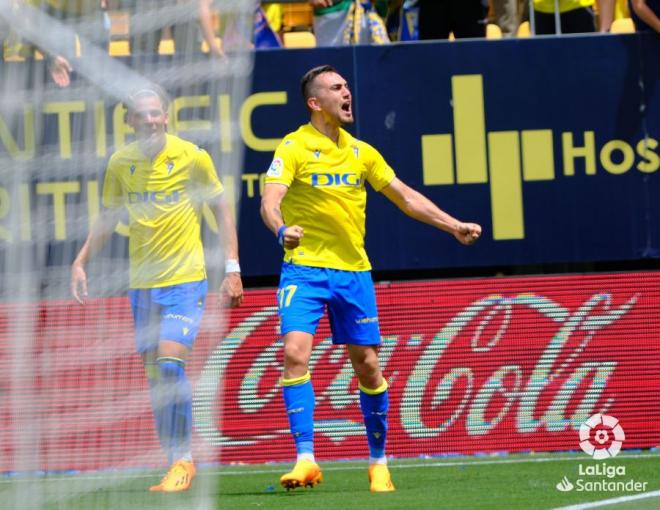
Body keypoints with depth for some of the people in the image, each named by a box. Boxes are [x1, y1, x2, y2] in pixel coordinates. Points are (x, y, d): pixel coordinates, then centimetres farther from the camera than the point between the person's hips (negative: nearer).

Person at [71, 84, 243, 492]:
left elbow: (221, 210, 2)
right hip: (142, 283, 4)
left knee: (170, 361, -19)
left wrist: (232, 267, -3)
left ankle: (183, 459, -11)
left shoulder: (192, 157, -6)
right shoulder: (120, 164, 3)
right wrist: (81, 262, 10)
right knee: (155, 375, 5)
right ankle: (176, 462, 14)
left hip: (186, 279, -4)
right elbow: (108, 218, 18)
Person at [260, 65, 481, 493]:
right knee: (295, 353, -20)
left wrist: (454, 226, 14)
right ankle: (306, 460, -19)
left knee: (368, 365, 5)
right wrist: (281, 229, -40)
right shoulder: (294, 148, -5)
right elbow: (270, 201, -18)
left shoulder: (360, 152, 11)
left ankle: (379, 462, 19)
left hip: (353, 271, 4)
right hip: (304, 268, -4)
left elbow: (405, 197, 19)